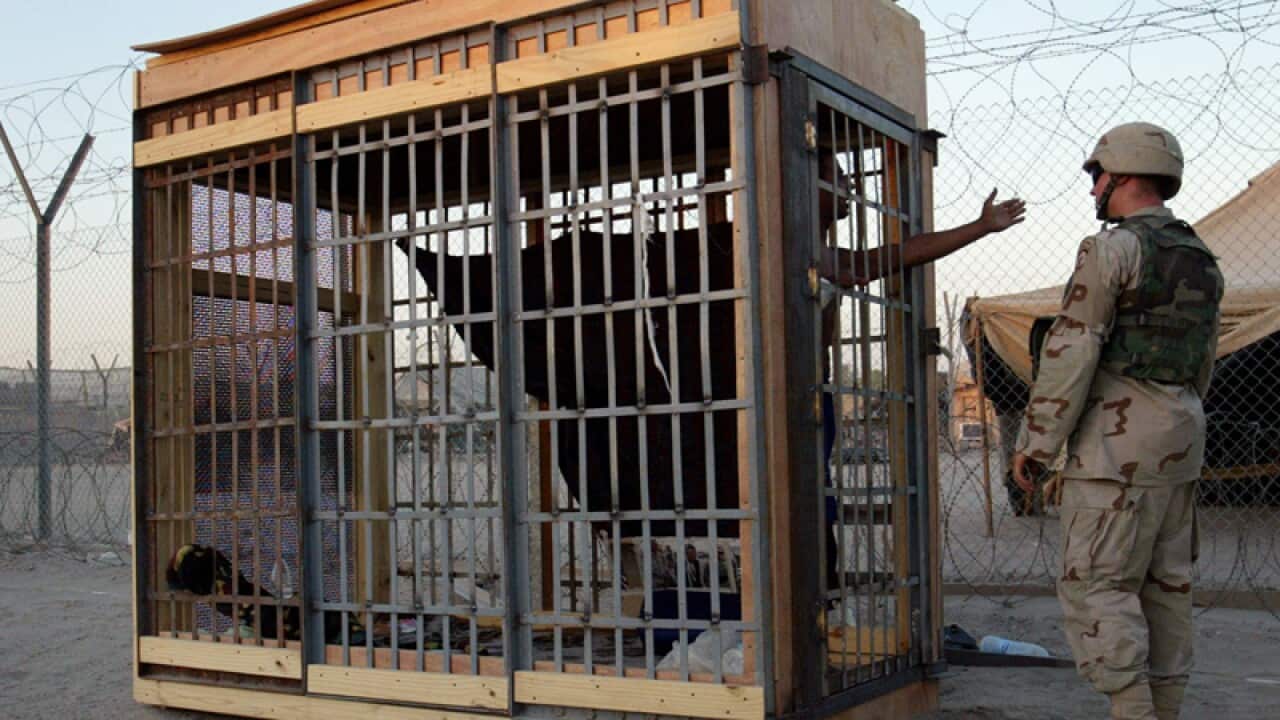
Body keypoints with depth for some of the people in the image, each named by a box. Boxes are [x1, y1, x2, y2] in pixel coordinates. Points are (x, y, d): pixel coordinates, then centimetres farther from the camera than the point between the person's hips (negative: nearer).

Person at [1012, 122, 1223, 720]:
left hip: (1118, 445, -9)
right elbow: (1202, 364, 20)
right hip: (1181, 444, 9)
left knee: (1096, 585, -5)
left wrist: (1034, 443, -11)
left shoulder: (1113, 249, -11)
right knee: (1166, 583, 11)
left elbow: (1070, 353, -15)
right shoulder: (1201, 261, 16)